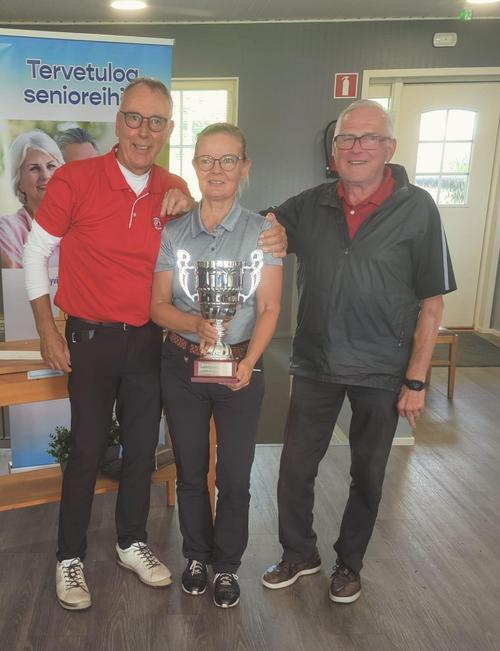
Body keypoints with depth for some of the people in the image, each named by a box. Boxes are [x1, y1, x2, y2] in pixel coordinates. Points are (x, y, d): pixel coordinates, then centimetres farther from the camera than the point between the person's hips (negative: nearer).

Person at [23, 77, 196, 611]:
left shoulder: (173, 191, 1)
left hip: (148, 340, 4)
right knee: (87, 452, 6)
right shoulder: (75, 179, -10)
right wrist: (48, 332, -6)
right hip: (91, 340, -4)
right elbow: (35, 255, -3)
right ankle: (70, 557, 28)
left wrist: (188, 213, -8)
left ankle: (132, 542, 36)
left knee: (142, 448, 14)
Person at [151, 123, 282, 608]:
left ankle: (227, 564, 32)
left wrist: (249, 362, -20)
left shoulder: (261, 232, -6)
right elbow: (158, 305, -1)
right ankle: (196, 554, 39)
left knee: (234, 476, 9)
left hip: (240, 365, -1)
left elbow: (269, 308, -6)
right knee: (190, 470, 15)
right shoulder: (173, 232, 0)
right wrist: (196, 323, -21)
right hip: (182, 364, 2)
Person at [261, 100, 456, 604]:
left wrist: (416, 380, -9)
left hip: (381, 372, -2)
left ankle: (349, 562, 39)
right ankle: (299, 553, 36)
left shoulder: (417, 209, -9)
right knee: (295, 467, 11)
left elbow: (431, 302, -7)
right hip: (315, 365, 3)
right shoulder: (309, 207, -1)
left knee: (367, 475, 15)